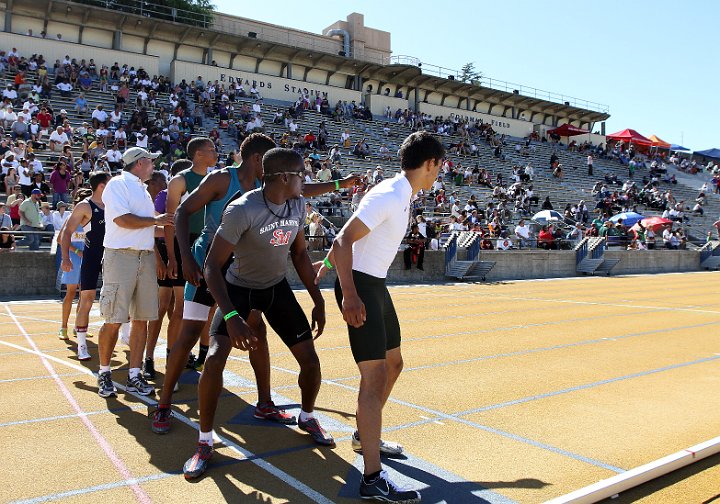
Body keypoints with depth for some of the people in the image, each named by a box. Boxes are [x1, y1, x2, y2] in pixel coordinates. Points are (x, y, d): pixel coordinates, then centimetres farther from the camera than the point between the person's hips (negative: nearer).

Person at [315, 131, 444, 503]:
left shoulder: (402, 195, 11)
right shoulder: (388, 196, -18)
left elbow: (350, 237, 20)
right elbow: (343, 239, -24)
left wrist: (329, 263, 27)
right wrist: (349, 294, -30)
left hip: (376, 285, 10)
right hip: (360, 286, -10)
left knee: (393, 363, 18)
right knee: (374, 373, -12)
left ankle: (365, 435, 37)